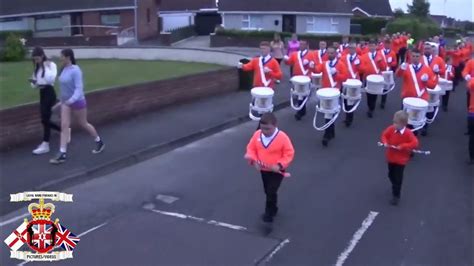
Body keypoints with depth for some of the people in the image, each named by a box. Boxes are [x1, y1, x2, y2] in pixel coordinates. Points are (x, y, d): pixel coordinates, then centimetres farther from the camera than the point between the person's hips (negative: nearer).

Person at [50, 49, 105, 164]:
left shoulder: (76, 70, -21)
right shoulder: (64, 69, 4)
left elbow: (79, 88, -27)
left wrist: (72, 100, -42)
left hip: (77, 102, -7)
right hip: (66, 102, 7)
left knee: (83, 124, 9)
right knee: (64, 126, -3)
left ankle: (99, 142, 34)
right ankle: (62, 155, -4)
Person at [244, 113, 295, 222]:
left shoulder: (282, 137, -23)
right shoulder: (257, 135, -10)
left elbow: (289, 153, -17)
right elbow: (251, 148, 1)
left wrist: (279, 165, -27)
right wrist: (254, 160, -16)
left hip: (277, 171, -5)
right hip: (263, 169, 5)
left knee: (271, 192, -5)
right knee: (267, 191, 19)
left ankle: (269, 213, 14)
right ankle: (273, 208, 41)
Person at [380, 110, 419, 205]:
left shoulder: (408, 133, -23)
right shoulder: (391, 129, -10)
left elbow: (415, 143, -26)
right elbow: (384, 135, 3)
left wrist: (402, 146, -30)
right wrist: (385, 142, -18)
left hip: (401, 160, -5)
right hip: (390, 157, 5)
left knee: (398, 178, 2)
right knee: (391, 175, 21)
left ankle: (396, 196, 16)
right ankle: (395, 188, 47)